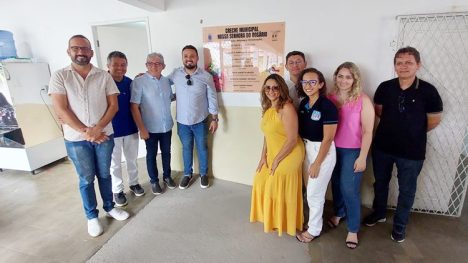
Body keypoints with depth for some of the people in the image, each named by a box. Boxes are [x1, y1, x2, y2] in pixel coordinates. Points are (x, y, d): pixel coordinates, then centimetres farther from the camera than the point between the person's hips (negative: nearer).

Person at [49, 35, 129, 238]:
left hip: (104, 135, 1)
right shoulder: (59, 76, -3)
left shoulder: (104, 76, 0)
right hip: (76, 139, -1)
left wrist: (98, 128, -15)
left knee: (104, 174, 15)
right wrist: (85, 132, -15)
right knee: (86, 179, 11)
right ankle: (92, 216, 28)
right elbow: (61, 110, -9)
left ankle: (109, 207, 34)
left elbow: (114, 105, -4)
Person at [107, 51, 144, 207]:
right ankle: (117, 191, 28)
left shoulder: (129, 82, 0)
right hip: (112, 131, -3)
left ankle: (134, 183, 37)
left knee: (132, 159, 17)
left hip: (131, 128, 4)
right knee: (115, 163, 12)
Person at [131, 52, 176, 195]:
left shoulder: (166, 81, 4)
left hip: (167, 126, 5)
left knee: (166, 152, 17)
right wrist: (141, 128, -16)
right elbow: (134, 107, -14)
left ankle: (167, 176, 38)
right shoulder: (139, 82, -12)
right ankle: (154, 181, 30)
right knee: (151, 155, 11)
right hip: (150, 128, -4)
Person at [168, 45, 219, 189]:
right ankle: (187, 174, 36)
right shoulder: (175, 74, -4)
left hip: (200, 121, -1)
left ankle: (204, 174, 34)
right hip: (182, 121, 2)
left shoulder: (206, 76, -10)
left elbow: (212, 98, -5)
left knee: (202, 148, 14)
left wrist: (214, 119, -5)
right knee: (186, 148, 16)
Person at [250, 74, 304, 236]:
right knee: (263, 183, 20)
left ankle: (283, 223, 36)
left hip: (288, 155, -9)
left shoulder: (287, 108, -23)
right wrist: (264, 156, 3)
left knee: (282, 190, 8)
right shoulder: (268, 107, 4)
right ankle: (270, 217, 45)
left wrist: (276, 161, -16)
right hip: (273, 154, 9)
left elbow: (292, 140, -23)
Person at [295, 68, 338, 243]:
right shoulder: (303, 104, 2)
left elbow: (328, 138, -18)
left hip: (323, 151, -6)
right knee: (311, 191, 18)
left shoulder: (328, 106, -19)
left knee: (314, 193, 6)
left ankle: (314, 230, 27)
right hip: (306, 148, 6)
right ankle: (314, 220, 40)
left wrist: (317, 163, -15)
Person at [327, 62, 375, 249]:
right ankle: (339, 213, 43)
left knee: (350, 189, 0)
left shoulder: (363, 100, -11)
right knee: (336, 184, 17)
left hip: (353, 151, -4)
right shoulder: (330, 98, -1)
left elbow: (368, 132, -11)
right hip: (333, 149, 4)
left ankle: (353, 230, 20)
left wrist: (362, 157, -12)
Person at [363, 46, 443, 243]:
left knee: (406, 190, 14)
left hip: (412, 151, -2)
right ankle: (379, 213, 43)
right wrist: (395, 125, 8)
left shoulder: (428, 91, -13)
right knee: (380, 182, 19)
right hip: (382, 146, 2)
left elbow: (434, 119, -1)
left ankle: (400, 225, 36)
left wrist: (414, 132, 10)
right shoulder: (385, 87, -6)